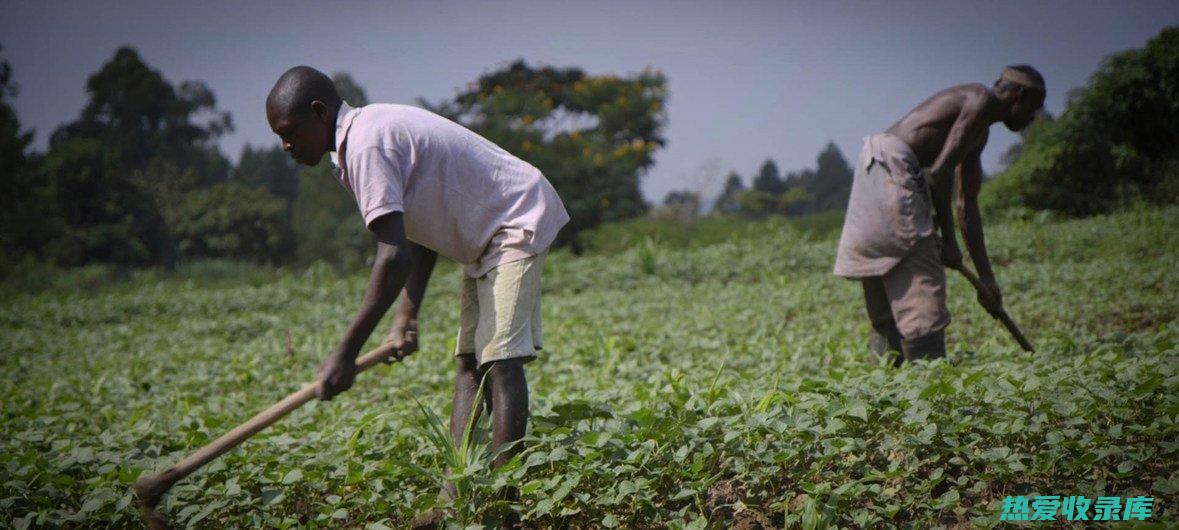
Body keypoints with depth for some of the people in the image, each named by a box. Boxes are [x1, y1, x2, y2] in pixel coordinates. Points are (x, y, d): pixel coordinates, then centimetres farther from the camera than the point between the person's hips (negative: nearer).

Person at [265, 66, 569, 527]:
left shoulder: (366, 147, -23)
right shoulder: (373, 132, 9)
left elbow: (395, 255, -30)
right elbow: (420, 238, 12)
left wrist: (346, 352, -28)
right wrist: (408, 314, 4)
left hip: (519, 224, -11)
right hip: (485, 237, 11)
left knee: (499, 358, -17)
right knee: (469, 361, 4)